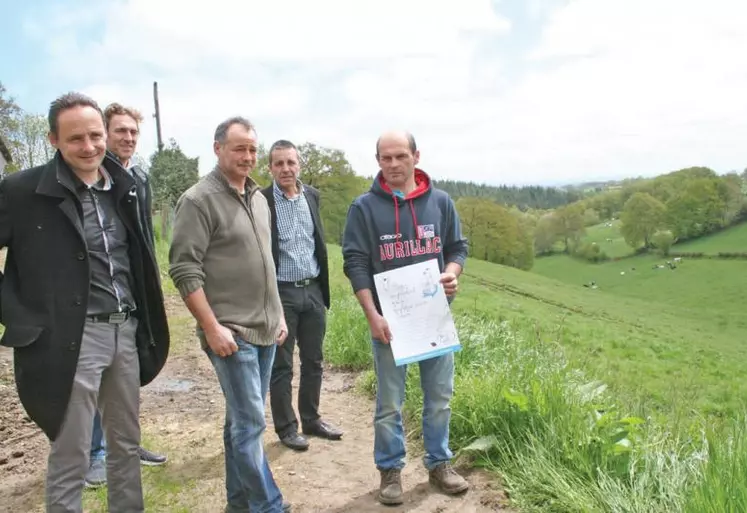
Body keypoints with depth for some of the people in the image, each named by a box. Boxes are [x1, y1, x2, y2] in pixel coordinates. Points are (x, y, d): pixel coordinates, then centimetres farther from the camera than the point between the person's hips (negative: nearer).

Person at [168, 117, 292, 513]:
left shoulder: (258, 198, 13)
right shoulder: (198, 200, -10)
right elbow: (184, 270, -14)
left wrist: (278, 314, 16)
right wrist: (212, 327, -18)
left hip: (265, 330, 7)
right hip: (231, 332, -7)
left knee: (244, 419, 15)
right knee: (250, 422, -3)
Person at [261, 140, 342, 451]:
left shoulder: (312, 196, 7)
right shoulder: (261, 201, -10)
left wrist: (323, 287, 13)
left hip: (313, 290, 5)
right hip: (281, 293, -5)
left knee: (313, 361, 15)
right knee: (281, 366, 7)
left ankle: (311, 419, 31)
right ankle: (286, 428, 22)